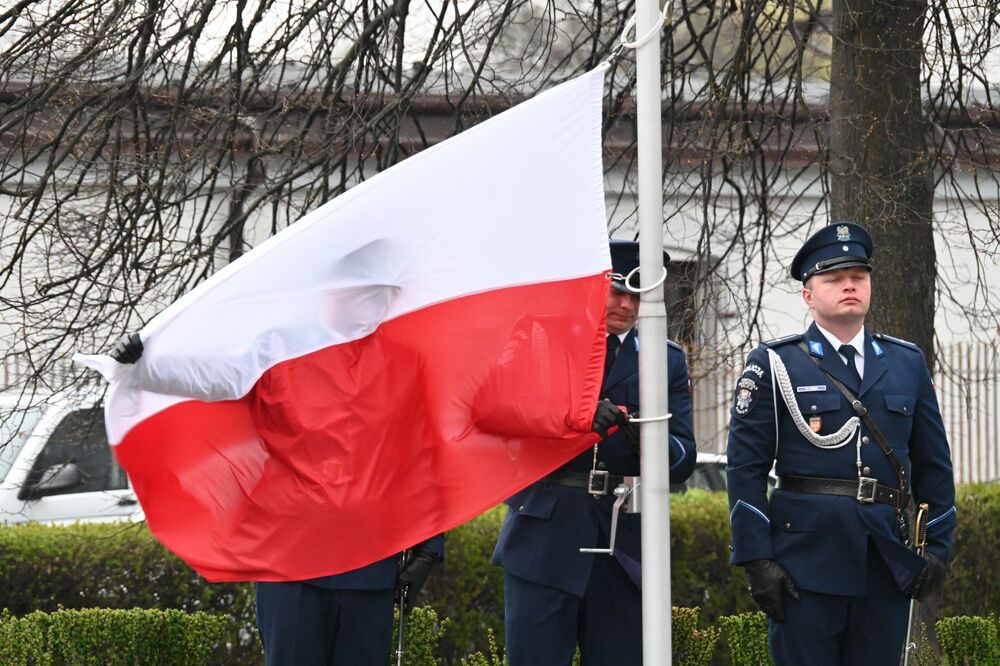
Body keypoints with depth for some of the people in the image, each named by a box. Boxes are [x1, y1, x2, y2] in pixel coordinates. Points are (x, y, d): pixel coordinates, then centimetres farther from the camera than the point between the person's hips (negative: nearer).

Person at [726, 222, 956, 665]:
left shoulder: (908, 363, 14)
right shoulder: (773, 365, 3)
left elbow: (934, 466, 17)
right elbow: (745, 468, -2)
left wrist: (938, 546, 8)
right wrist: (757, 560, -9)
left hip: (888, 561, 4)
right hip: (806, 558, -3)